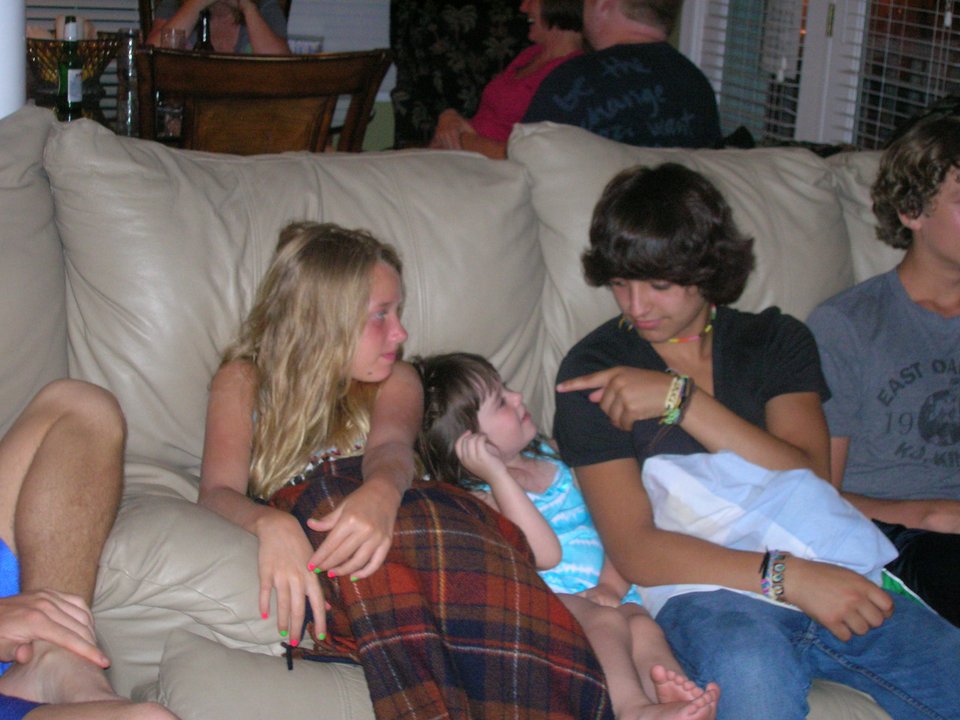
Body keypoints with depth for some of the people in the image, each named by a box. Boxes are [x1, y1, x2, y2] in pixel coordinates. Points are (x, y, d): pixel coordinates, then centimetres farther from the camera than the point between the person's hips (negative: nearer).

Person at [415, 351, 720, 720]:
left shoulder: (546, 454, 18)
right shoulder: (481, 496, -7)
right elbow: (546, 555, -21)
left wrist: (612, 579, 0)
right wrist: (498, 476, -23)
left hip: (605, 593, 6)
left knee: (642, 625, -25)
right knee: (606, 621, -34)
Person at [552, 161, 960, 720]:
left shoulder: (777, 340, 17)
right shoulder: (594, 371, 6)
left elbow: (810, 482, -1)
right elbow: (636, 551, -5)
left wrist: (680, 398, -8)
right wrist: (787, 575, -16)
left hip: (829, 577, 4)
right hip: (706, 590, -3)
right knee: (750, 673, -38)